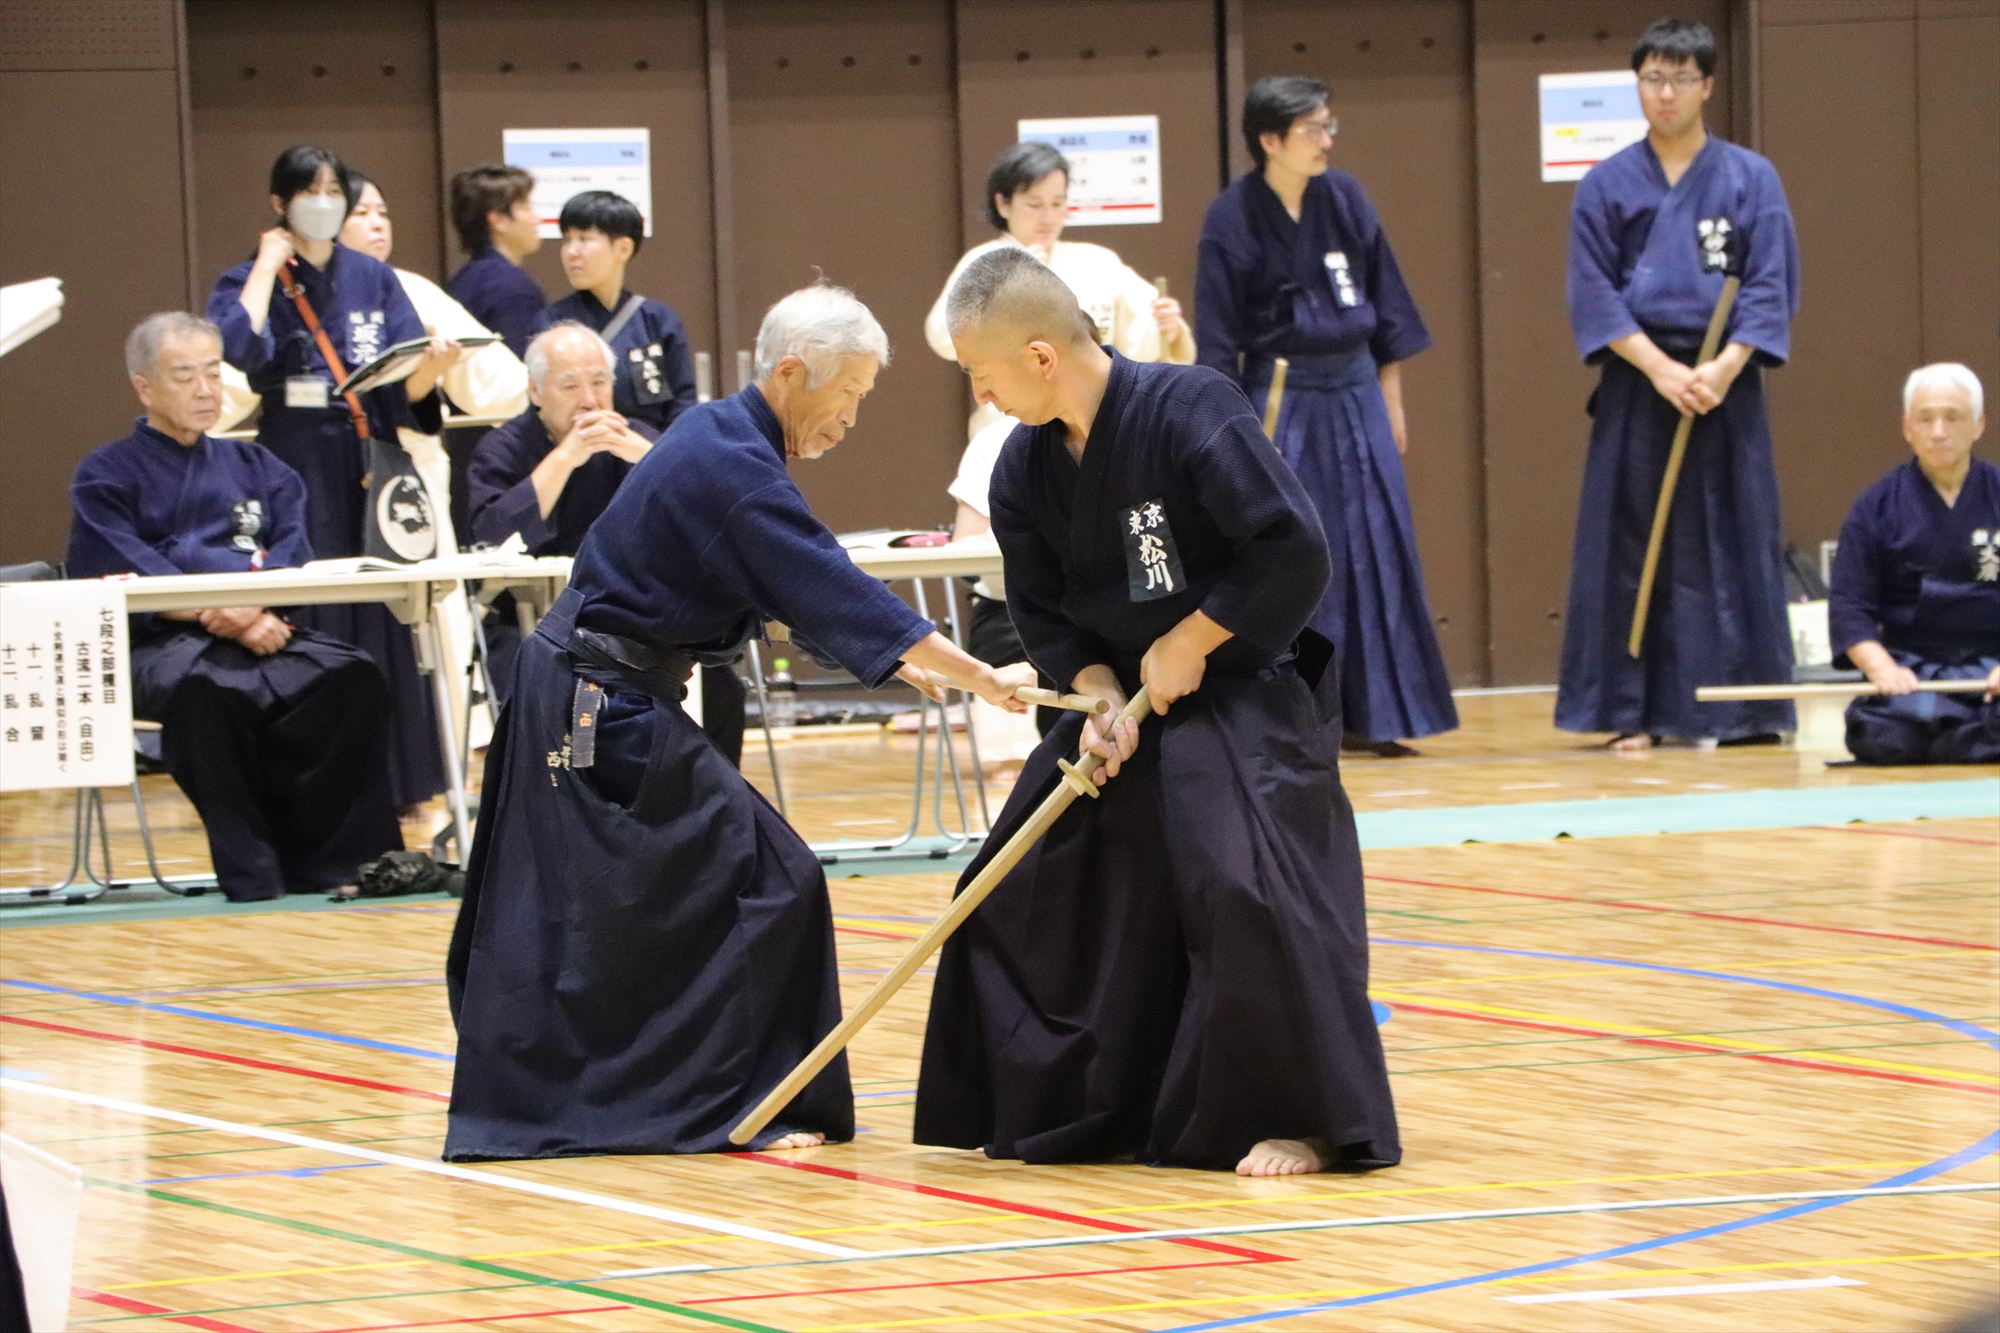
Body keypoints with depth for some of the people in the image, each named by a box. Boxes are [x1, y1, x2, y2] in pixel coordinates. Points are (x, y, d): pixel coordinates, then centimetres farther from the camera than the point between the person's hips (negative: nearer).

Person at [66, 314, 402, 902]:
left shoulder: (254, 467, 25)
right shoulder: (107, 475, 12)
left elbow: (294, 554, 9)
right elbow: (133, 575, -5)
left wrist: (254, 606, -15)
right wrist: (226, 620, -19)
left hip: (261, 630, 4)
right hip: (159, 643, -4)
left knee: (352, 677, -27)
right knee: (209, 689, -39)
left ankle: (339, 853, -26)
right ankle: (251, 868, -33)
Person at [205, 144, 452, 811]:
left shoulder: (374, 279, 11)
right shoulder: (251, 281, 2)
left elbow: (406, 387, 4)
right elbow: (239, 346, -21)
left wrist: (430, 369, -18)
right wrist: (268, 267, -11)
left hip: (370, 462, 3)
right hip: (298, 469, -3)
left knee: (382, 623, 2)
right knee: (312, 627, -6)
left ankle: (391, 778, 8)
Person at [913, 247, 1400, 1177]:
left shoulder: (1189, 412, -24)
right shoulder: (1025, 470, -4)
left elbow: (1294, 553, -25)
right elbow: (1045, 614, 6)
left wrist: (1187, 646, -18)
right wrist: (1099, 696, -12)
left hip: (1245, 696, -7)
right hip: (1123, 695, 7)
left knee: (1251, 890, -25)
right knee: (1020, 890, 8)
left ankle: (1300, 1119, -11)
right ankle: (1041, 1108, 25)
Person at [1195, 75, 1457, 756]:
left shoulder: (1346, 199, 2)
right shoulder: (1233, 219, -9)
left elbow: (1385, 305, 9)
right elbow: (1219, 341, -6)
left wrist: (1390, 403, 9)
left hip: (1353, 394, 4)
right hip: (1277, 400, -4)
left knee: (1372, 549, 4)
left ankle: (1372, 714, 12)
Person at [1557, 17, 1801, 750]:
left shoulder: (1750, 180, 3)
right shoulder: (1607, 187, 3)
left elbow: (1771, 288, -1)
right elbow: (1593, 296, -1)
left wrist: (1724, 369, -15)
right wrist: (1662, 370, -13)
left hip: (1725, 385, 0)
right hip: (1636, 387, 0)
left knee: (1732, 547, 1)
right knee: (1631, 551, 0)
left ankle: (1742, 711, 6)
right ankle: (1631, 710, 4)